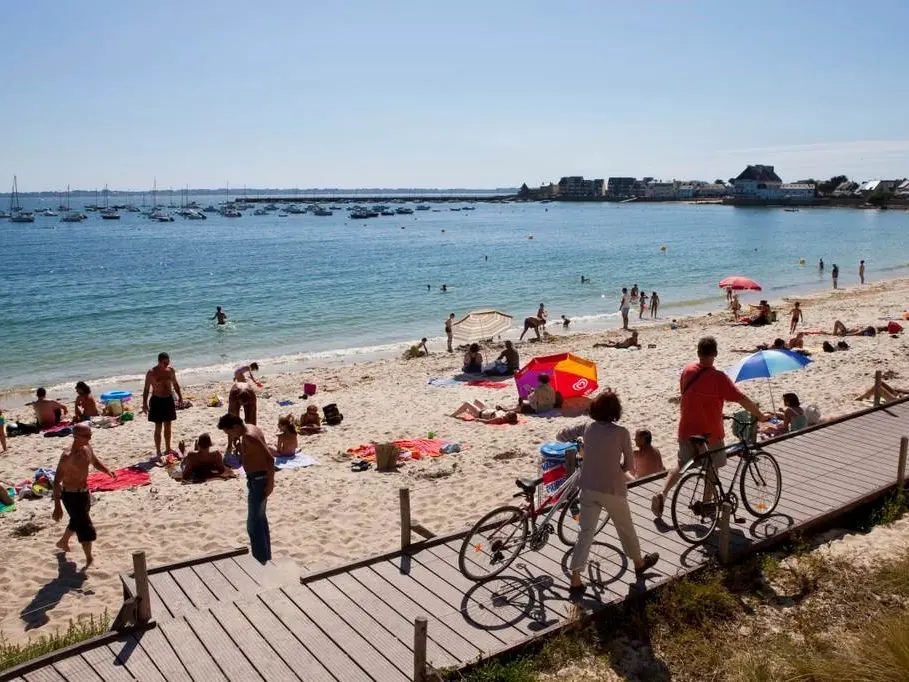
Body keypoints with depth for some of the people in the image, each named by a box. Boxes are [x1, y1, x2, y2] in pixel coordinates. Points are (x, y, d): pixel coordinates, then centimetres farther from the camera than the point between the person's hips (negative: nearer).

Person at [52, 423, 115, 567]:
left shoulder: (87, 447, -5)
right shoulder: (67, 456, -28)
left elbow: (94, 461, 15)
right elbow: (56, 482, -27)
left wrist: (107, 471, -5)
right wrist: (57, 506, -30)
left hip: (84, 492, 9)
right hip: (71, 496, -9)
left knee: (78, 521, 29)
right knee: (86, 528, -6)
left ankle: (63, 542, 56)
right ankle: (89, 559, 8)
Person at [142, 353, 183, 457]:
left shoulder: (171, 370, 3)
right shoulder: (151, 373, -11)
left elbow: (175, 384, 15)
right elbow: (146, 389, -8)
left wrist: (180, 396, 10)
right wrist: (144, 403, -11)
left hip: (169, 400, 5)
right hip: (157, 401, -5)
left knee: (168, 426, 12)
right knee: (158, 427, -2)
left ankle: (168, 449, 24)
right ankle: (158, 451, 5)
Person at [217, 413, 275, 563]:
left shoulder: (249, 436, -23)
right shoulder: (249, 429, 8)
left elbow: (270, 458, -27)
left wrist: (270, 483, -25)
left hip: (258, 480, -11)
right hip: (257, 478, 11)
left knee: (253, 524, -5)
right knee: (260, 519, 20)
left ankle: (260, 561, 1)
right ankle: (265, 556, 32)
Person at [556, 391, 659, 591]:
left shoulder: (588, 427, -3)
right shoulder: (621, 432, -13)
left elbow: (560, 436, 7)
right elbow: (630, 465, -6)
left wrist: (576, 440, 25)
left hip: (589, 488, 3)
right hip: (613, 489, -3)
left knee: (586, 532, 7)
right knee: (625, 528, 20)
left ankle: (575, 578, 3)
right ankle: (639, 563, 42)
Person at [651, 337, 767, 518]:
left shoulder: (687, 371, -1)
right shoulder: (718, 377, -18)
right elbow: (743, 399, -18)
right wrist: (760, 416, -3)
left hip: (686, 430, 4)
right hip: (710, 432, -4)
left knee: (681, 464, 17)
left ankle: (662, 493, 0)